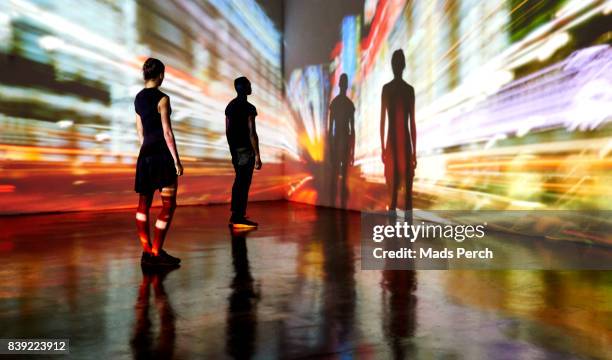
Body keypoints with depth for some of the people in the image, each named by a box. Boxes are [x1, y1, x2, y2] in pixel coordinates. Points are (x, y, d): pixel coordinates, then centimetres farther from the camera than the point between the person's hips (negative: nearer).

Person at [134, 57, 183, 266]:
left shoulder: (138, 98, 11)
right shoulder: (162, 99, -12)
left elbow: (140, 131, 16)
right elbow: (167, 133, -15)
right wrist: (177, 161, -10)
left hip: (145, 154, 8)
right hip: (163, 154, -8)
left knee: (144, 204, 10)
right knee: (168, 205, -2)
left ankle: (146, 251, 15)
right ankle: (156, 252, -2)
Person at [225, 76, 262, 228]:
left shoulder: (230, 106, 11)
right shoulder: (249, 108, -14)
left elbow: (228, 130, 14)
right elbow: (252, 133, -19)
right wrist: (257, 155, -17)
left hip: (235, 148, 9)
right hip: (246, 149, -8)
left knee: (238, 181, 17)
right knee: (244, 183, -6)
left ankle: (235, 215, 23)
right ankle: (238, 218, -4)